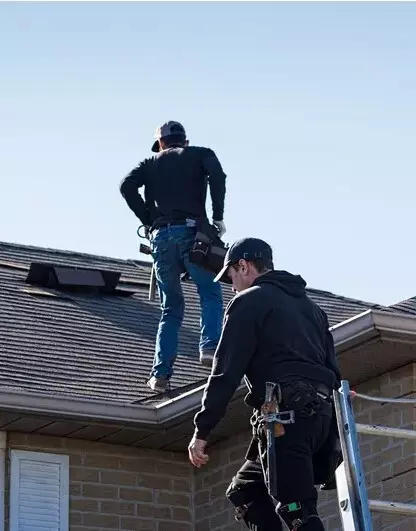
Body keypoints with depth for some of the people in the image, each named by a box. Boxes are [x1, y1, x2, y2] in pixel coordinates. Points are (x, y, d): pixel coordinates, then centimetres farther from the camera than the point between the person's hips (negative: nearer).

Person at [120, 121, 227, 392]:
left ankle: (161, 373, -1)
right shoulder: (201, 154, 17)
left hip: (161, 235, 3)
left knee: (171, 307, 10)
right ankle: (210, 346, -19)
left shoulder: (152, 162, 22)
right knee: (211, 295, 7)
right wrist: (218, 217, -3)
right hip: (191, 232, -3)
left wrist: (149, 222, 6)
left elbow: (127, 186, 4)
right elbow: (217, 175, -5)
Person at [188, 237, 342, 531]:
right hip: (320, 414, 9)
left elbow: (226, 372, -7)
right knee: (244, 491, 16)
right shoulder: (310, 305, 26)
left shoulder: (249, 301, 1)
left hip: (286, 416, -8)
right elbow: (333, 368, 24)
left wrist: (202, 430, -6)